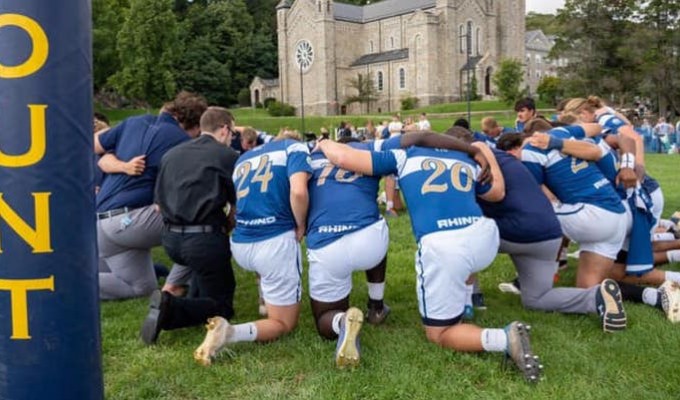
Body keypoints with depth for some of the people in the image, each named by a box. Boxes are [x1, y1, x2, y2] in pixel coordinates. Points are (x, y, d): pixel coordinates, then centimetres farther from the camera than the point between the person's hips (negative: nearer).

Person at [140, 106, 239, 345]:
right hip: (205, 238, -7)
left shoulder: (171, 154, 15)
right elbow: (238, 208, -1)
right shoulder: (228, 156, -2)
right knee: (222, 307, 6)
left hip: (171, 239, 7)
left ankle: (197, 298, 25)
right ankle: (171, 308, -19)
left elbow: (159, 206, 18)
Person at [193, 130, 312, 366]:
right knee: (284, 324, 9)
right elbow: (298, 192, -15)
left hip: (239, 245, 7)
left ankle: (268, 300, 37)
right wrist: (301, 226, -1)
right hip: (276, 241, -6)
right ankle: (232, 332, -16)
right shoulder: (295, 147, 4)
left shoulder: (244, 158, 21)